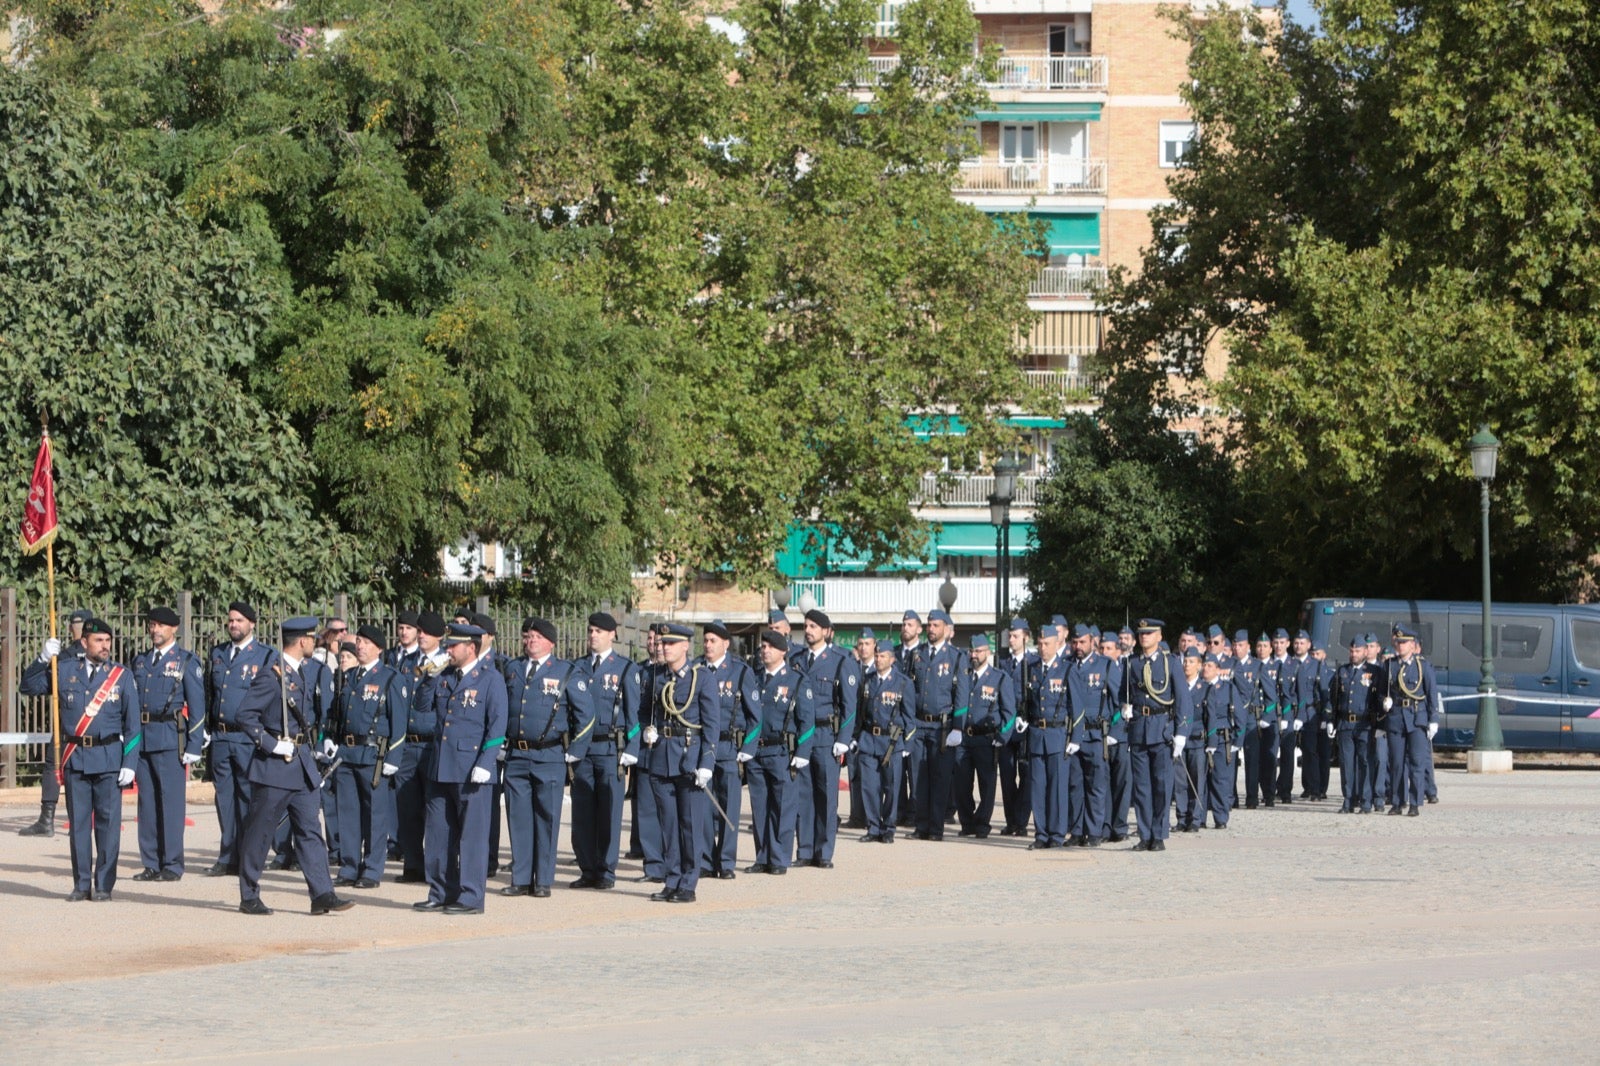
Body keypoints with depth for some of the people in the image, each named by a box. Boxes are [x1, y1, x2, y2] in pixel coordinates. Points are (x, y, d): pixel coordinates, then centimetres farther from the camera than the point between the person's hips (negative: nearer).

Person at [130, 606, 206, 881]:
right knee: (146, 803, 7)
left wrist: (194, 747, -9)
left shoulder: (187, 661, 1)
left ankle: (172, 866, -1)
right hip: (141, 739, 5)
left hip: (170, 740, -5)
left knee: (171, 801, -5)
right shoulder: (140, 661, 16)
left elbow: (197, 706, -2)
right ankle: (151, 865, 12)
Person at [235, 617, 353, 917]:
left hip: (301, 766, 8)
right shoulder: (271, 674, -15)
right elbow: (245, 715, -19)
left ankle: (322, 895, 1)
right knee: (259, 833, 2)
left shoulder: (299, 672, 13)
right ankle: (249, 897, 10)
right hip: (274, 767, -8)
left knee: (309, 830, 3)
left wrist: (309, 748, 15)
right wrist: (272, 745, -20)